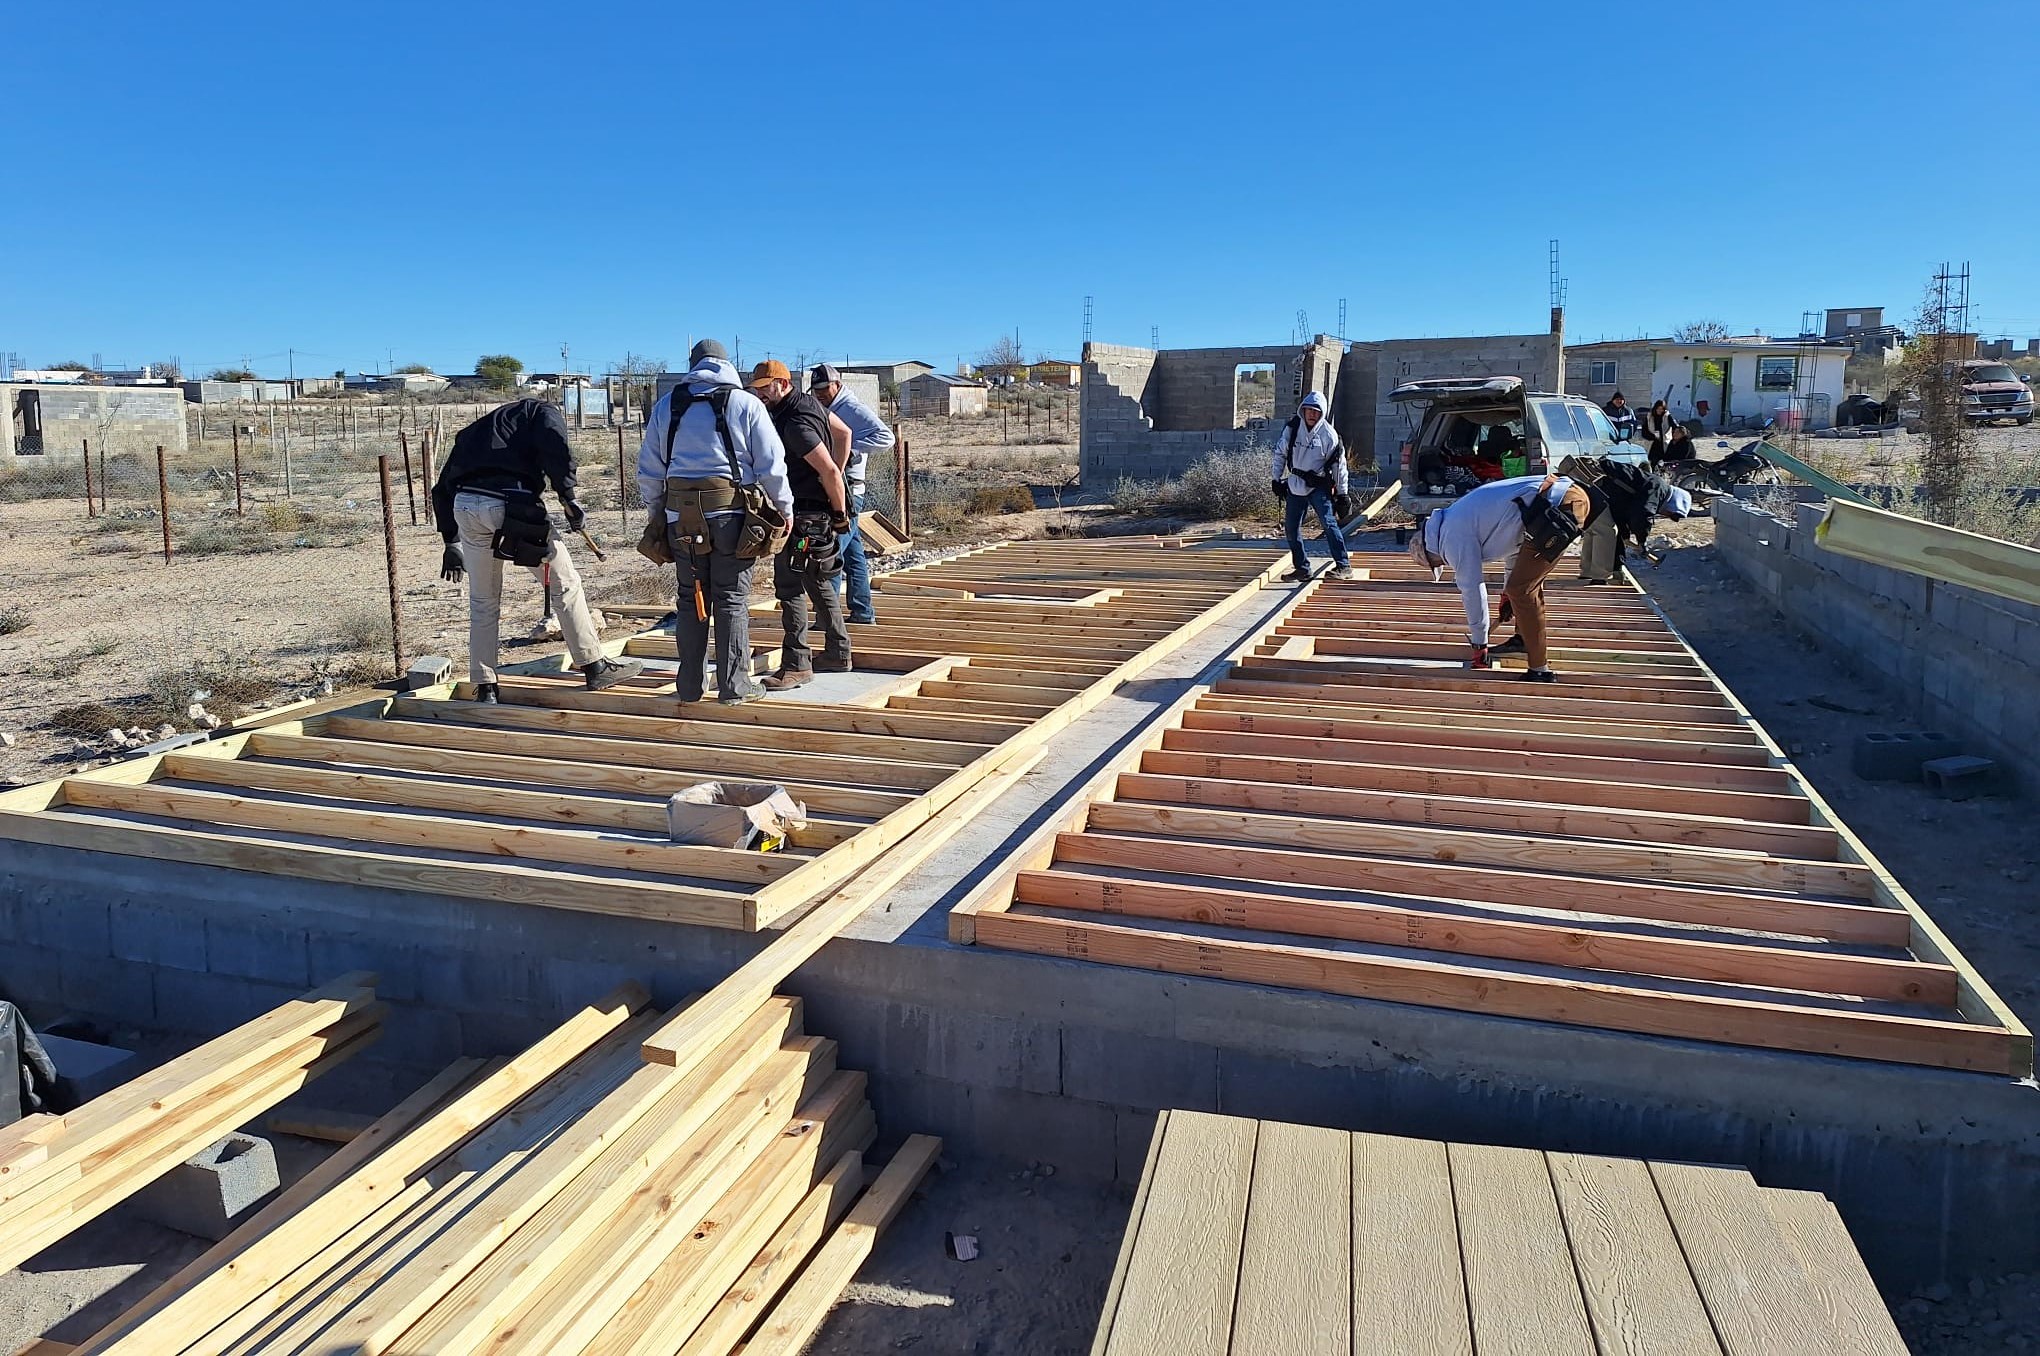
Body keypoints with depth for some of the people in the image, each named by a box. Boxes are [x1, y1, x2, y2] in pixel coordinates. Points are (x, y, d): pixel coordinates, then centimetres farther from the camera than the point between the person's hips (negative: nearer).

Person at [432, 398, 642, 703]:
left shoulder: (475, 430, 35)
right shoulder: (543, 412, 19)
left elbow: (442, 488, 31)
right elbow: (555, 444, -7)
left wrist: (451, 542, 34)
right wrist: (567, 496, -5)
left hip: (464, 506, 5)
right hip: (512, 503, -5)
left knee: (483, 601, 17)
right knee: (565, 584, 9)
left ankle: (485, 688, 20)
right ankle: (594, 667, 15)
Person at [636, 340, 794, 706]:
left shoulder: (666, 405, 11)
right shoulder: (746, 404, 2)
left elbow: (649, 469, 12)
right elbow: (771, 464, -1)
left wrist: (657, 511, 22)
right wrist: (784, 508, 8)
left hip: (681, 515, 3)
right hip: (731, 511, -3)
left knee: (691, 600, 11)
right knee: (732, 600, 3)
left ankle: (689, 686, 16)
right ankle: (734, 686, 5)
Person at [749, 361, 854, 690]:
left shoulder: (796, 424, -21)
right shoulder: (808, 402, 11)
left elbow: (829, 471, -25)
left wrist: (840, 512, -16)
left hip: (805, 516, -11)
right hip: (819, 512, 11)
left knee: (790, 587, -10)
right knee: (820, 583, 19)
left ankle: (796, 665, -8)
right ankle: (837, 654, 29)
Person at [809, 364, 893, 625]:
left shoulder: (853, 409, -9)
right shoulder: (827, 412, 20)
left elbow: (886, 437, -20)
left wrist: (851, 449, -24)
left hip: (846, 491, -10)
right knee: (853, 554, 12)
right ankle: (862, 613, 17)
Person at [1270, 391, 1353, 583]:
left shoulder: (1328, 434, -9)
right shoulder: (1292, 428, 0)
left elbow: (1339, 464, -4)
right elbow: (1280, 453, 12)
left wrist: (1342, 493, -4)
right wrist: (1276, 479, 11)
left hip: (1318, 486, -4)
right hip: (1295, 486, 4)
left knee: (1329, 522, -16)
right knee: (1291, 528, 4)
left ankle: (1343, 566, -12)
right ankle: (1302, 568, 14)